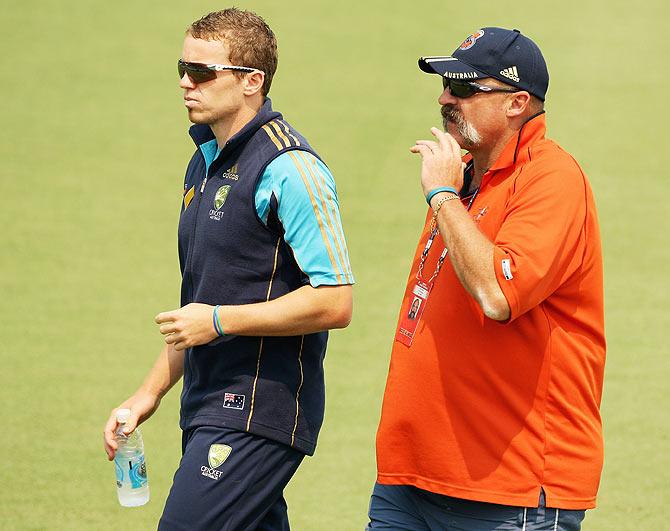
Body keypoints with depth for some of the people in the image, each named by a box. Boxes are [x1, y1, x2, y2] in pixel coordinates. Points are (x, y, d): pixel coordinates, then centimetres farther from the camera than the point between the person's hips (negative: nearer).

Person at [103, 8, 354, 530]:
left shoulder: (289, 168, -13)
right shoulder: (206, 162, 16)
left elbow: (334, 302, -19)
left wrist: (220, 320, -15)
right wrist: (150, 393, 20)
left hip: (260, 413, -9)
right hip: (211, 409, 9)